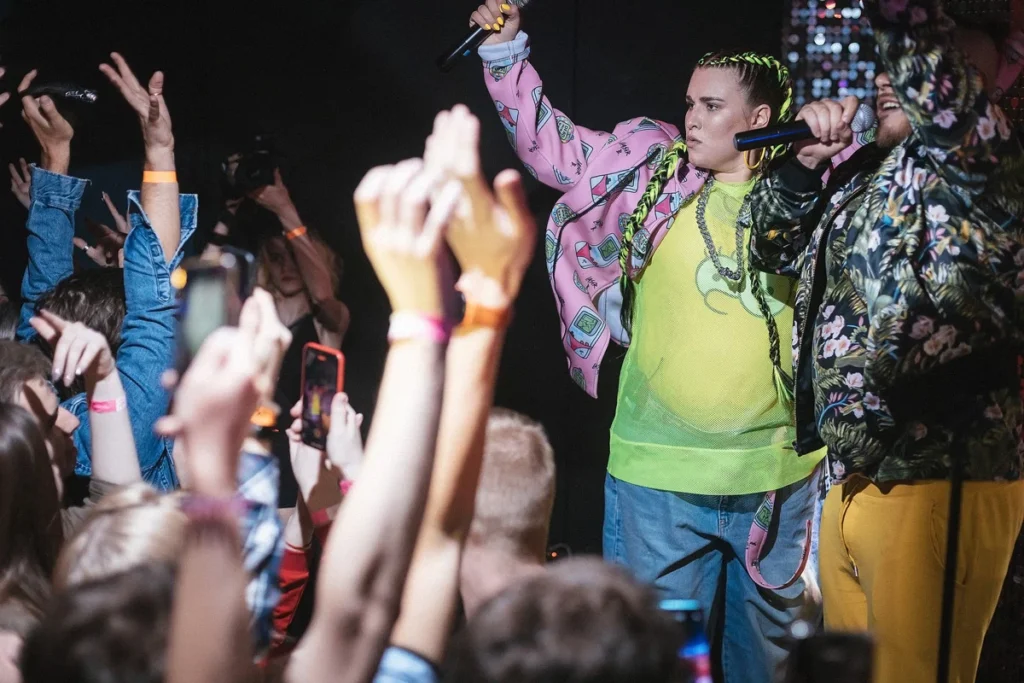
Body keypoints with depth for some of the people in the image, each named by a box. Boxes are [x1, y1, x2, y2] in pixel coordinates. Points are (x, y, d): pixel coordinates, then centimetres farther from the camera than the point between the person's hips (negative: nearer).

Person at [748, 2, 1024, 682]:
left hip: (937, 479, -9)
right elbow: (775, 246, 25)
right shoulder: (870, 174, 16)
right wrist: (805, 159, 10)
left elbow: (938, 87, -31)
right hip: (856, 477, 9)